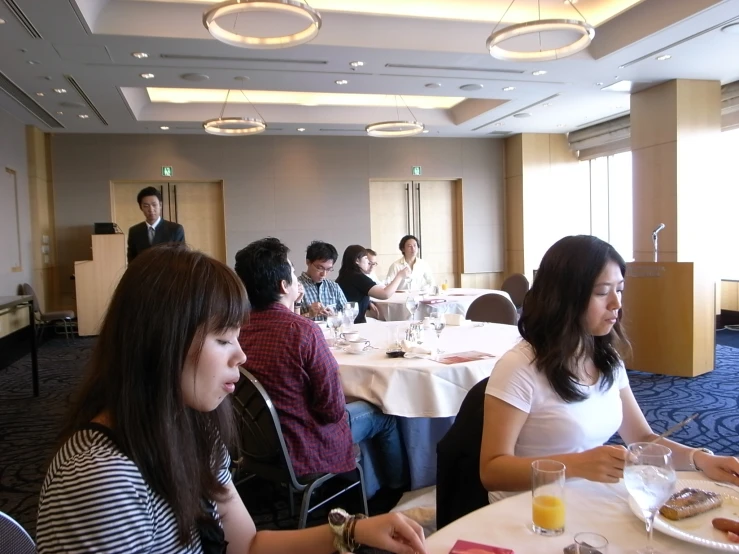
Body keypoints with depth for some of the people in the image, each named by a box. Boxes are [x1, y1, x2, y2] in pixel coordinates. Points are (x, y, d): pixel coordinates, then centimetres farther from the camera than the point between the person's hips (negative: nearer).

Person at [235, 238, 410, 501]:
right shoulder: (303, 330, -30)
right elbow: (333, 409, -22)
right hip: (302, 452, -6)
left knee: (357, 405, 28)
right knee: (383, 414, 17)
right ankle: (397, 488, 39)